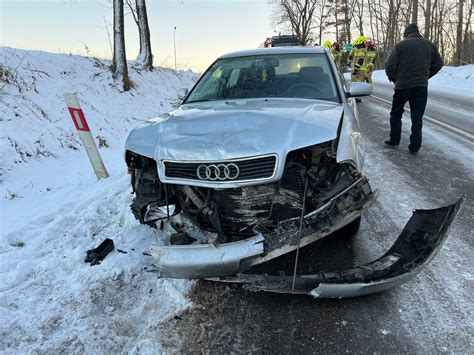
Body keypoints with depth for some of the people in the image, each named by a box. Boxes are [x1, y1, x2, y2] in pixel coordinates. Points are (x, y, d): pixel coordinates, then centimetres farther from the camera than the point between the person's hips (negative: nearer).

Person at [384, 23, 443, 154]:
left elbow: (390, 65, -9)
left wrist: (394, 79, 7)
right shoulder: (430, 45, 8)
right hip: (422, 86, 3)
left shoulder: (400, 45, -5)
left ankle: (394, 141, 17)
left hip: (402, 86, -3)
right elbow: (438, 64, 11)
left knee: (396, 114, 15)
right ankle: (415, 147, 5)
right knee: (417, 118, 6)